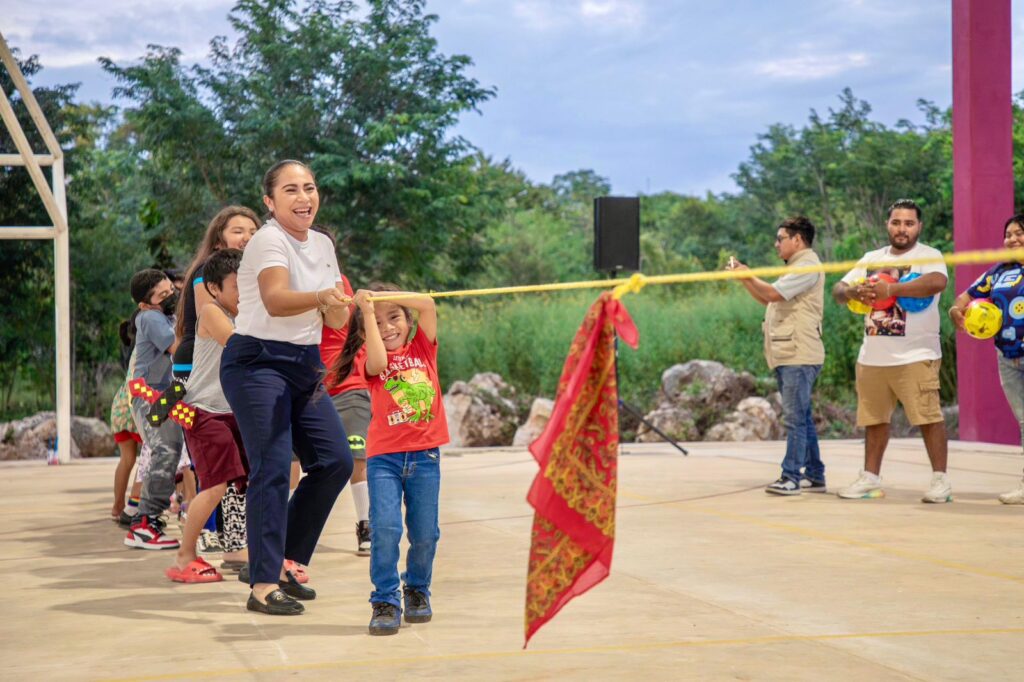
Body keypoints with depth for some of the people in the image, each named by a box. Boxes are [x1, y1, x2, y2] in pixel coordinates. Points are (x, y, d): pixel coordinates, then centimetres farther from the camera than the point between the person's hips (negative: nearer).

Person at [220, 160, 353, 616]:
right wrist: (320, 297, -51)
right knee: (272, 469, -14)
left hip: (305, 365, 8)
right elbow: (275, 300, -33)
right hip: (258, 362, -8)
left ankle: (285, 560, 18)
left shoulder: (322, 245, 11)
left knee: (335, 461, 5)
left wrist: (338, 306, -7)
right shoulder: (269, 241, -14)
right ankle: (263, 586, -13)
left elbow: (336, 320, 16)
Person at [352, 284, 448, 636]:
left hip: (424, 455, 2)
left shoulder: (422, 347, 10)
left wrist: (386, 296, -10)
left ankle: (417, 590, 28)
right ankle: (385, 601, -5)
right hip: (384, 455, -1)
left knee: (425, 533, 5)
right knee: (385, 527, -14)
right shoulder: (371, 360, 5)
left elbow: (428, 304, -5)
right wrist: (367, 310, -18)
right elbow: (379, 362, -20)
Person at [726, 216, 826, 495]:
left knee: (795, 417, -10)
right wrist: (743, 277, 15)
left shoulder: (807, 266, -10)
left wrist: (747, 275, -4)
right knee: (801, 418, 12)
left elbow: (773, 293, -18)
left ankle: (791, 476, -11)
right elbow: (766, 299, 24)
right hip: (788, 356, 10)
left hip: (799, 356, -10)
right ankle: (814, 476, 17)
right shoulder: (796, 267, 23)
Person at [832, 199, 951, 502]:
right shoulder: (872, 259, 14)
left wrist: (890, 289, -30)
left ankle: (940, 480, -1)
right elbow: (838, 291, 11)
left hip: (915, 356, -6)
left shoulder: (928, 256, -4)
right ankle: (870, 477, 21)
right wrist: (853, 291, -13)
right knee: (874, 419, 12)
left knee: (928, 416, -7)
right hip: (872, 357, 6)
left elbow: (937, 282, -26)